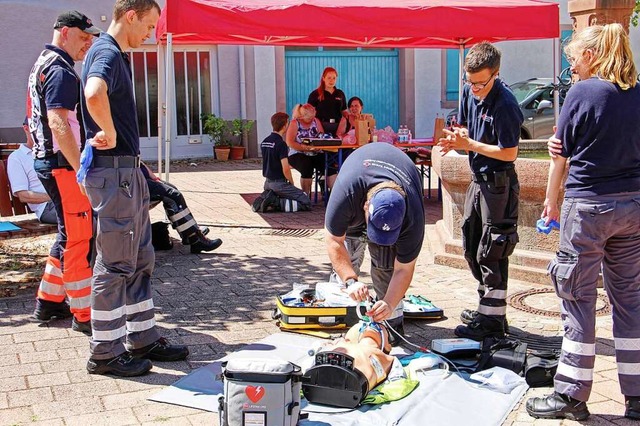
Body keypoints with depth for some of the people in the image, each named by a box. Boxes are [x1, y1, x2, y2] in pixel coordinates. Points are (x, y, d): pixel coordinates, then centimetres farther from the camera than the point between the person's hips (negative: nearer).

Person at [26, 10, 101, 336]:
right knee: (80, 239, -6)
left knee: (69, 235, 18)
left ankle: (49, 301, 25)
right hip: (63, 165, -11)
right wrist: (82, 170, -26)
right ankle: (84, 315, 1)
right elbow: (59, 124, -24)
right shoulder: (61, 70, -14)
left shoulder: (43, 65, 19)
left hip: (47, 162, 11)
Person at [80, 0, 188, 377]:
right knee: (115, 264, -2)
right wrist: (110, 135, -23)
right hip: (113, 172, -10)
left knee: (140, 260, 15)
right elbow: (94, 94, -38)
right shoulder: (107, 53, -15)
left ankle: (143, 339, 25)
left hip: (128, 170, 10)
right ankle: (105, 353, 9)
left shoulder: (119, 55, 17)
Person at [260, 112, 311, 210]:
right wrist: (291, 182, -3)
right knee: (306, 203, -5)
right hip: (279, 183, -8)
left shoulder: (264, 142, 7)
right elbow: (285, 170, -21)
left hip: (267, 182, 8)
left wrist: (288, 165, 25)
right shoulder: (281, 144, -18)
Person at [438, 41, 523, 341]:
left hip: (498, 184, -9)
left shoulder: (504, 104, -21)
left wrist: (469, 144, -20)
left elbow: (509, 153, -21)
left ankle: (492, 320, 6)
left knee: (491, 253, -4)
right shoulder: (469, 92, 4)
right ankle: (488, 306, 31)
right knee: (472, 248, 17)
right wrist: (456, 139, -6)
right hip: (478, 180, 9)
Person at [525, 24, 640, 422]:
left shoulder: (583, 93, -8)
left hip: (589, 206, -6)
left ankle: (571, 395, 9)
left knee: (579, 298, 2)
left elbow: (562, 154, -3)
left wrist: (552, 201, 8)